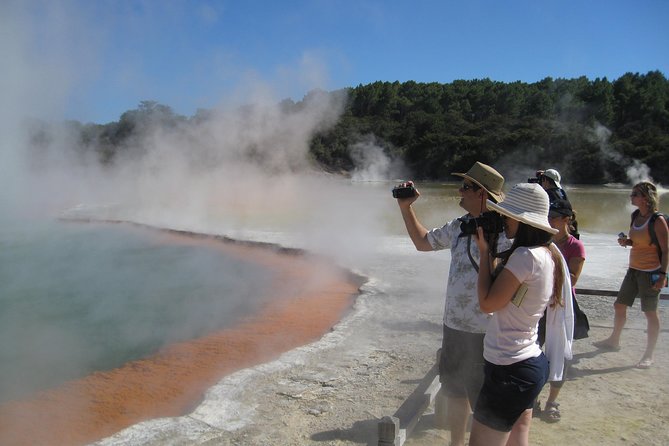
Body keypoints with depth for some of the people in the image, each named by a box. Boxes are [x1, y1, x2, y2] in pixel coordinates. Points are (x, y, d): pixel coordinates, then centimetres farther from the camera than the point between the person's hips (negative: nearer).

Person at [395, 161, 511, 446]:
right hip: (453, 326, 8)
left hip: (484, 334, -8)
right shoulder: (459, 226, 6)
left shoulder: (504, 232, -18)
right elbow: (423, 241, 19)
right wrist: (406, 207, 13)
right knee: (454, 392, 24)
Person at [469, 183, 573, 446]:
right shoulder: (548, 254, 7)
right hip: (530, 363, 10)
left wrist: (484, 251, -9)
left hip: (510, 369, -10)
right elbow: (502, 294, 12)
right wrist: (490, 251, 7)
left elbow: (487, 303, -18)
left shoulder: (526, 256, -22)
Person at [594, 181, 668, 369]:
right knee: (619, 305, 15)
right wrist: (626, 241, -3)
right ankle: (614, 341, 33)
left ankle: (649, 355, 14)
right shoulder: (635, 216, 6)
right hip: (633, 269, 8)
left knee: (650, 313, 2)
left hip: (650, 272, -8)